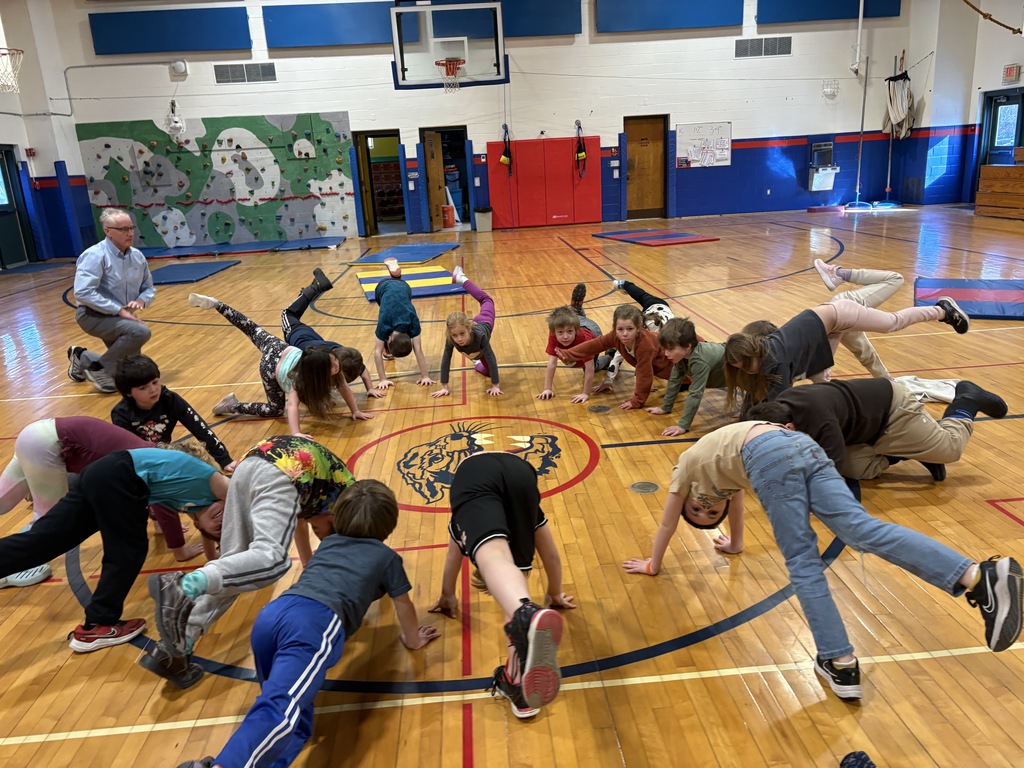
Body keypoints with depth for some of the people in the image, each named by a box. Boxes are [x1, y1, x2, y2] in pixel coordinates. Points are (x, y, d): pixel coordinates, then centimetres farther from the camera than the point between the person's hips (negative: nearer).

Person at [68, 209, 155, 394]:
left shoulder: (137, 256, 0)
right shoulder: (95, 255, -20)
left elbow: (149, 288, 8)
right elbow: (83, 293, -29)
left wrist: (141, 300, -16)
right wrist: (118, 310, -31)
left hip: (122, 318, 8)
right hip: (93, 315, -7)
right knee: (140, 331, -34)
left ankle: (83, 360, 33)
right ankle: (100, 370, -14)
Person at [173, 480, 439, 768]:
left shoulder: (328, 542, 37)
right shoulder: (387, 557, 23)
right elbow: (404, 605, 35)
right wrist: (413, 639, 54)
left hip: (271, 614, 6)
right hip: (317, 625, -5)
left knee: (284, 707, 8)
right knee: (281, 708, -22)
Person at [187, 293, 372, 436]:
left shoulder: (333, 362, -28)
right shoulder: (301, 380, -40)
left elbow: (342, 384, -16)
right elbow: (292, 405, -50)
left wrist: (355, 411, -18)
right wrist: (295, 433, -62)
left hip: (281, 350, 5)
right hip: (271, 367, -5)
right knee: (275, 409, 5)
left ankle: (215, 304, 31)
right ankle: (232, 406, 14)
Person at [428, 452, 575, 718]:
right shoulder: (532, 516, 47)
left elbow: (453, 556, 59)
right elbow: (552, 557, 56)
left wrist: (448, 596, 75)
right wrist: (554, 594, 72)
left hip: (471, 473, -1)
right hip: (520, 474, 1)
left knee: (492, 554, -26)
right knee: (516, 565, 9)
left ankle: (526, 616, -58)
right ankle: (519, 674, -7)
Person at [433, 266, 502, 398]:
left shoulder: (479, 335, -52)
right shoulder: (450, 339, -45)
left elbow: (491, 359, -48)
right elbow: (445, 361, -37)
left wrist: (495, 386, -46)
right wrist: (444, 387, -36)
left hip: (484, 324, 0)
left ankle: (462, 279, 48)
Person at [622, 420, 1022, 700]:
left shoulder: (686, 466, 29)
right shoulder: (718, 457, 45)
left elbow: (667, 525, 39)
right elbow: (736, 496, 61)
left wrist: (652, 565, 52)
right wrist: (735, 544, 77)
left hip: (770, 458, -6)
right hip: (803, 445, 6)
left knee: (803, 562, -3)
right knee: (863, 529, -11)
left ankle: (840, 662, -10)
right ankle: (981, 574, -27)